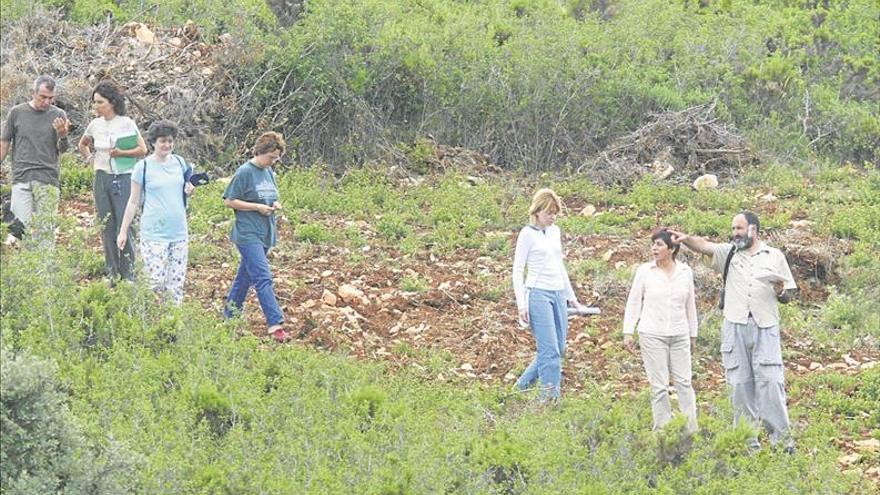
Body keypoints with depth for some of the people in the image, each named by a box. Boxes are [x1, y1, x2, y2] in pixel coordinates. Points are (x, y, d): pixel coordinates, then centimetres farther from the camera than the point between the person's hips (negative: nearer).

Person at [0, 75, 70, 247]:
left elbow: (62, 150, 5)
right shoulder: (16, 113, 6)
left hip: (48, 179, 0)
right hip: (21, 179, 0)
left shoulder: (58, 115, 6)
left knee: (46, 229, -3)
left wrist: (63, 136, -15)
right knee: (22, 227, -7)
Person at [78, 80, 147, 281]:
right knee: (106, 228, 7)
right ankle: (112, 275, 15)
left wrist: (120, 152, -15)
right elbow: (82, 144, 25)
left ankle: (129, 276, -1)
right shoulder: (95, 125, 7)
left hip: (123, 179, -5)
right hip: (102, 179, 5)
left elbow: (142, 150, -4)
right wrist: (90, 159, 10)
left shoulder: (126, 124, -7)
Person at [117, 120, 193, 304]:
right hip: (154, 234, -4)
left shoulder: (180, 163, 7)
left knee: (177, 283, 4)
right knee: (156, 282, -11)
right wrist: (123, 231, 2)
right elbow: (134, 201, 3)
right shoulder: (143, 167, -4)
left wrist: (189, 190, -2)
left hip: (179, 233, 4)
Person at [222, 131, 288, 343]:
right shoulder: (244, 172, -11)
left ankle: (229, 317, 24)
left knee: (246, 276, 14)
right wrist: (257, 207, -16)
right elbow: (229, 201, -11)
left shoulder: (269, 173, 13)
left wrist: (274, 205, 4)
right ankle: (275, 324, -21)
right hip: (248, 234, -8)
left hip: (264, 234, 8)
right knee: (263, 278, -15)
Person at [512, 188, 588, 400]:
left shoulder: (555, 231, 15)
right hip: (538, 294, -7)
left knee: (559, 348, 7)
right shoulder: (528, 234, -5)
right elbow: (517, 270, -6)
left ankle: (523, 385, 20)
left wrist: (572, 297, 23)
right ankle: (551, 395, -8)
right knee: (549, 350, -11)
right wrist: (521, 304, -13)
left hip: (558, 295, 7)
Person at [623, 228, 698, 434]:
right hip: (652, 334, -2)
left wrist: (693, 334, 18)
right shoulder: (645, 271, -1)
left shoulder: (685, 272, 4)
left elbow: (690, 304, 13)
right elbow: (634, 302, 3)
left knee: (684, 382, 0)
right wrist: (628, 332, -2)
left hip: (680, 335, 2)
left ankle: (691, 431, 4)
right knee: (659, 386, -2)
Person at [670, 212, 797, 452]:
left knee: (770, 381, -9)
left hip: (765, 327, -2)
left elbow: (787, 297, 13)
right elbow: (704, 246, -8)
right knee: (739, 383, 2)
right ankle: (747, 440, 7)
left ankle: (781, 436, -4)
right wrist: (686, 239, -28)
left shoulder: (774, 257, 9)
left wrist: (780, 291, -10)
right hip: (735, 327, 2)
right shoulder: (729, 253, 11)